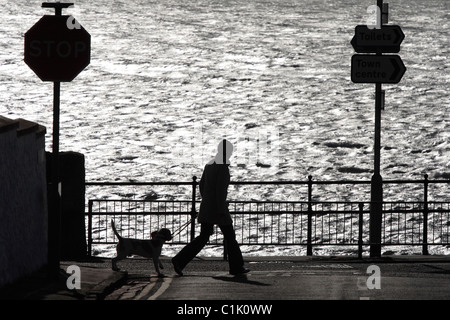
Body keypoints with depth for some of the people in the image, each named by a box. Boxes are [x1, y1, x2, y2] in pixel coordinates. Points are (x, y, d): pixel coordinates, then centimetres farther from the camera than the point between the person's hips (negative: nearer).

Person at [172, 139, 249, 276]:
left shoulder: (209, 165, 12)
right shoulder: (223, 167, -16)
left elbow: (202, 185, 18)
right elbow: (220, 189, -22)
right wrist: (222, 211, -20)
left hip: (206, 207, 8)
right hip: (217, 208, -8)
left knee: (203, 237, 9)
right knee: (229, 236, 7)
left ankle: (179, 260, -3)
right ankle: (236, 267, 15)